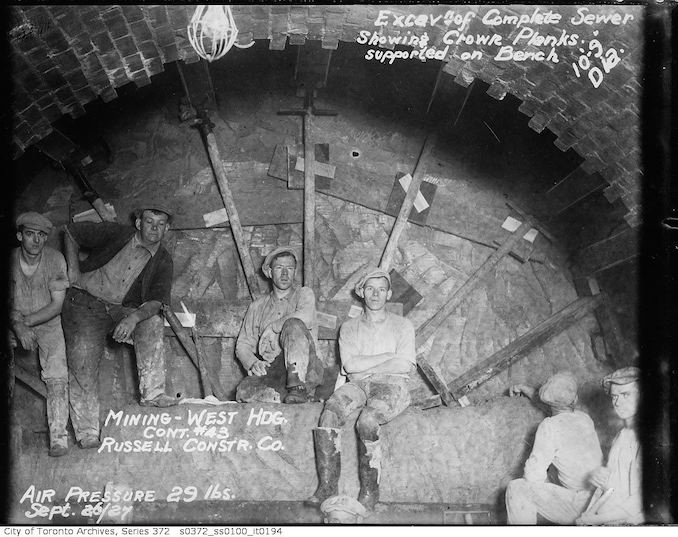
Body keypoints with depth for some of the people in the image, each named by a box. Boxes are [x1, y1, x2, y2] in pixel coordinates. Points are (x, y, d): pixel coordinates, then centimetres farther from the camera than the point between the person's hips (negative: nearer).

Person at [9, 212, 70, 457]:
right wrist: (17, 326, -25)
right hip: (14, 324, 1)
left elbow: (56, 306, -7)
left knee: (57, 376, -19)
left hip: (48, 324, -1)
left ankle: (58, 437, -19)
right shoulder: (9, 260, -5)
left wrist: (26, 322, -18)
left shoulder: (55, 259, -7)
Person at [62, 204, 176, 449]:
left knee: (152, 323, -24)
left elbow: (156, 302, -10)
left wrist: (134, 317, -30)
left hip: (122, 310, 3)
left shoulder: (162, 261, 1)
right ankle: (87, 433, -8)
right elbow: (71, 231, 4)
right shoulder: (116, 234, -6)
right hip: (85, 302, -3)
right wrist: (73, 269, -4)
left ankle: (152, 392, -23)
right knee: (82, 362, -14)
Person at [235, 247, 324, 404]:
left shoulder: (304, 294, 13)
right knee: (245, 392, -31)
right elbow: (243, 344, 18)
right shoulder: (257, 306, 23)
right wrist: (252, 363, -4)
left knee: (293, 324, -31)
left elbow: (305, 317, -12)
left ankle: (298, 387, -33)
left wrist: (271, 328, -5)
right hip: (272, 371, 2)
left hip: (304, 371, -2)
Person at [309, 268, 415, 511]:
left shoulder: (402, 326, 13)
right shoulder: (349, 327, 19)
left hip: (391, 385, -2)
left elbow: (404, 366, -2)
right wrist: (389, 356, -2)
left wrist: (363, 366, -3)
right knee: (329, 413, -29)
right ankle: (327, 486, -29)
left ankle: (369, 491, -24)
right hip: (358, 385, 3)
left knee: (367, 421, -34)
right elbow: (350, 365, 1)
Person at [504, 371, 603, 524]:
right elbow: (564, 411, 34)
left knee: (517, 489, -3)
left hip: (581, 506, -8)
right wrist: (528, 391, 40)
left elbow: (533, 475, -13)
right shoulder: (584, 418, 9)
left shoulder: (550, 426, -13)